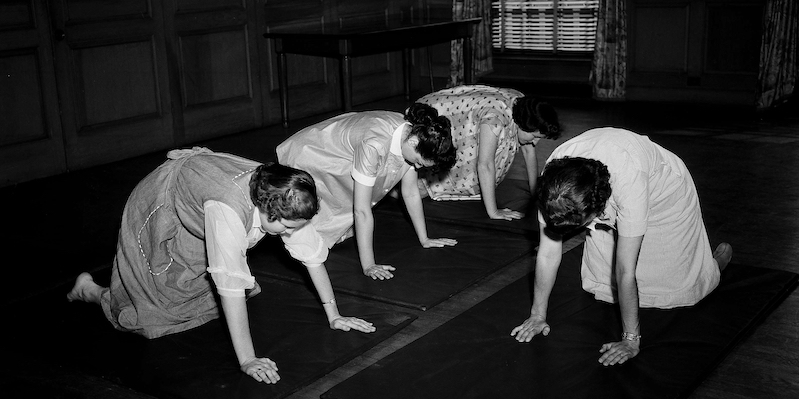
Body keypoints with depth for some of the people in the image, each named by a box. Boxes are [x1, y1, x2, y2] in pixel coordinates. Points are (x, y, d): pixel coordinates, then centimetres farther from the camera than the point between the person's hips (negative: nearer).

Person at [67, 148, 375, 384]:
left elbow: (313, 254, -17)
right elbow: (231, 287, -47)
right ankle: (90, 290, 24)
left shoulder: (284, 200, -26)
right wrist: (247, 360, -46)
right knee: (158, 308, -2)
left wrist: (334, 316, -18)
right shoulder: (229, 209, -46)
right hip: (157, 210, -6)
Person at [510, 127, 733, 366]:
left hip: (666, 194, -3)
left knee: (678, 286, 1)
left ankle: (718, 258, 32)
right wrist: (537, 315, -19)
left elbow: (625, 270, -41)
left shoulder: (629, 179, -46)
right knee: (603, 285, 4)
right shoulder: (551, 180, -34)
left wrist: (631, 339, -35)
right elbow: (548, 252, -23)